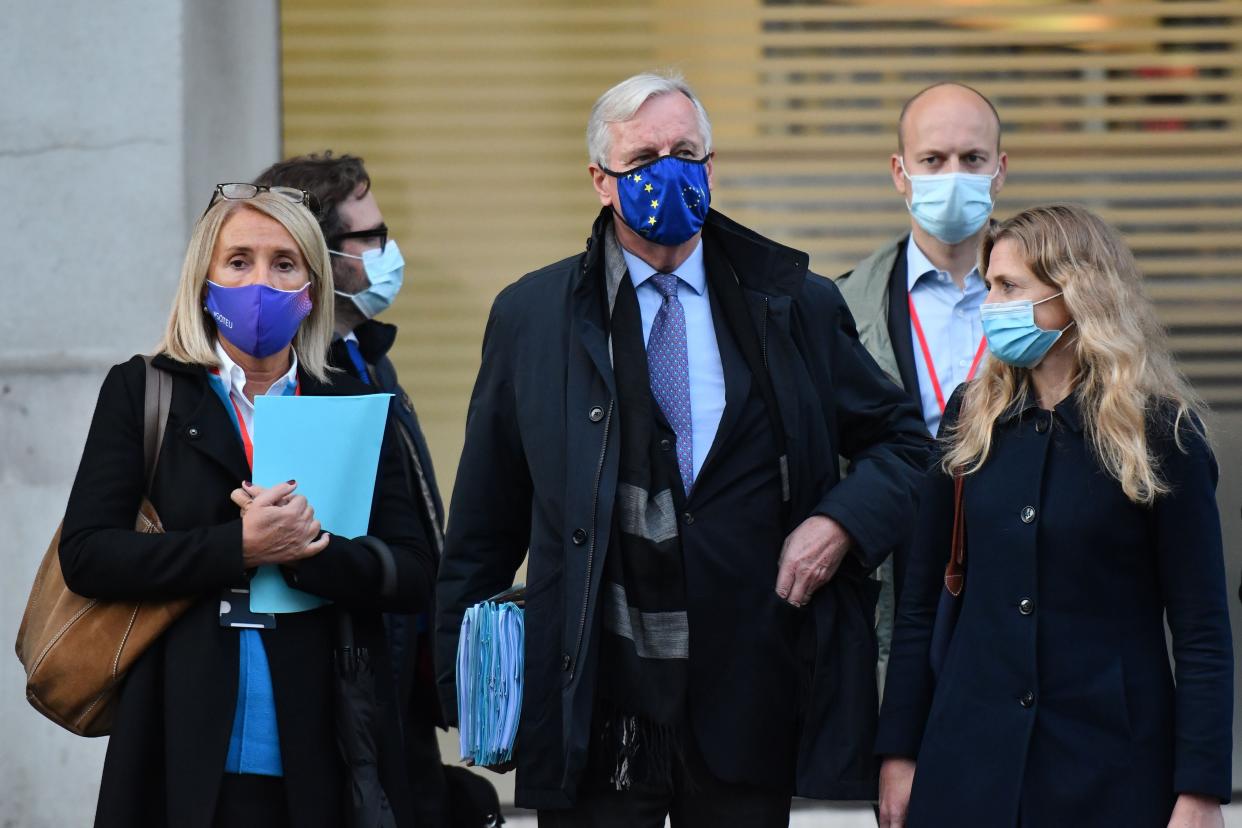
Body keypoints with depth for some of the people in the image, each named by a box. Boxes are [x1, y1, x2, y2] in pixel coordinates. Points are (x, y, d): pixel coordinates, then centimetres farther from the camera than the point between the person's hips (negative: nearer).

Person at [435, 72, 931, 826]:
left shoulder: (794, 305, 6)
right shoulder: (531, 317, 5)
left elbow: (902, 440, 14)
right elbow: (486, 522, 8)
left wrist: (843, 521, -6)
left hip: (750, 699, 1)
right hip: (594, 701, -1)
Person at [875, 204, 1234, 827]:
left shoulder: (1161, 432, -4)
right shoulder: (973, 418, 7)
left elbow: (1202, 632, -6)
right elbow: (921, 600, 10)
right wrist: (899, 752, 4)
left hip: (1111, 768, -3)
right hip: (970, 751, 3)